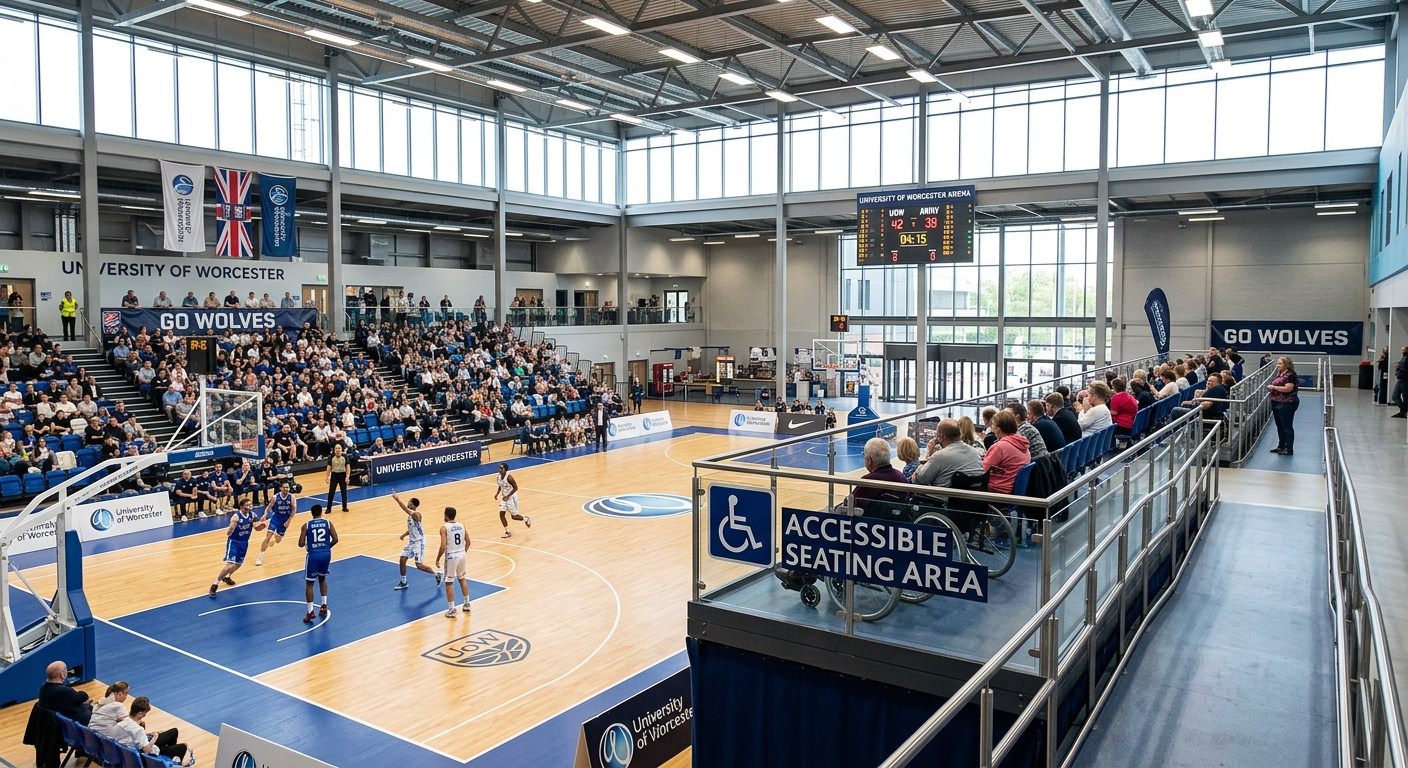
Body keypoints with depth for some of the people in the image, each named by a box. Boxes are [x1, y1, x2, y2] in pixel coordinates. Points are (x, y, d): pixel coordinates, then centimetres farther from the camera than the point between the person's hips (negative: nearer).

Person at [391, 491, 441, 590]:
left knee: (419, 565, -6)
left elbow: (407, 510, -43)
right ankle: (403, 583, 22)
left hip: (419, 542, -9)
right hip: (412, 541, 9)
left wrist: (397, 499, -53)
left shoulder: (416, 514, -23)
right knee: (402, 560, 7)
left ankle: (438, 574, 11)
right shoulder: (411, 514, 6)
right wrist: (404, 534, 3)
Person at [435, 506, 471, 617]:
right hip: (461, 554, 6)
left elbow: (443, 546, -19)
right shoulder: (461, 525, 3)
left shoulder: (444, 528, -14)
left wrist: (437, 559, -7)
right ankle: (467, 604, 31)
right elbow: (468, 542, 8)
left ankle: (452, 609, 7)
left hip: (451, 557, -6)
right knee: (462, 579, 23)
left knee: (449, 583, 6)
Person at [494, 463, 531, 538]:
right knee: (501, 514, -3)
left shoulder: (509, 477, -24)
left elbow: (515, 487, -21)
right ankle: (507, 532, 8)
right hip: (504, 497, 7)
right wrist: (497, 493, 0)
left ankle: (526, 518, 30)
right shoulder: (499, 477, -1)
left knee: (514, 516, -1)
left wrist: (508, 496, -28)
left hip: (512, 498, -7)